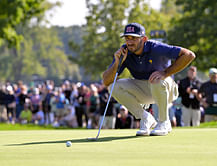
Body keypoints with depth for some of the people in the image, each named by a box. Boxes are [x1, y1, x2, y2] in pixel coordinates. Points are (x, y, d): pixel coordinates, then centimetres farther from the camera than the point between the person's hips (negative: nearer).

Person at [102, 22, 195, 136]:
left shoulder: (155, 48, -25)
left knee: (157, 81, -38)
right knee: (114, 86, -18)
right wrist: (117, 62, -32)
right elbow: (106, 81, -16)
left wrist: (165, 72, -32)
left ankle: (164, 122, -14)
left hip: (166, 89, -4)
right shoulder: (124, 52, -13)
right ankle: (145, 118, -3)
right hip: (143, 91, 4)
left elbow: (189, 55, -29)